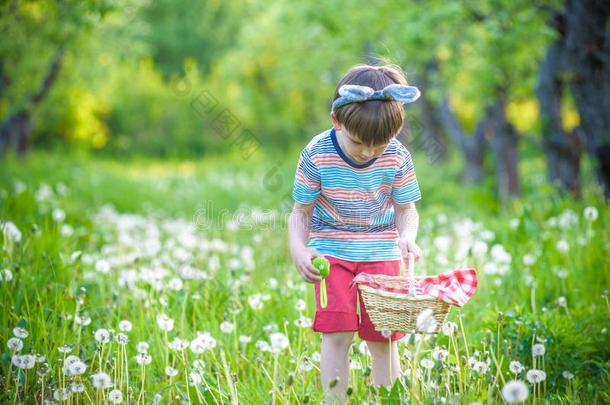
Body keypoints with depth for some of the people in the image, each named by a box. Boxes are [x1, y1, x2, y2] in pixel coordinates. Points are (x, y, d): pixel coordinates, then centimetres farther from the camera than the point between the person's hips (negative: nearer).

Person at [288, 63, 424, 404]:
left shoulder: (398, 158, -11)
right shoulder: (317, 155, -15)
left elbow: (405, 209, 1)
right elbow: (301, 212, -4)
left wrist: (407, 235, -20)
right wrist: (299, 249, -21)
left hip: (381, 251, 1)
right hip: (331, 250, -1)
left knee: (383, 339, 1)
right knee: (337, 333, -11)